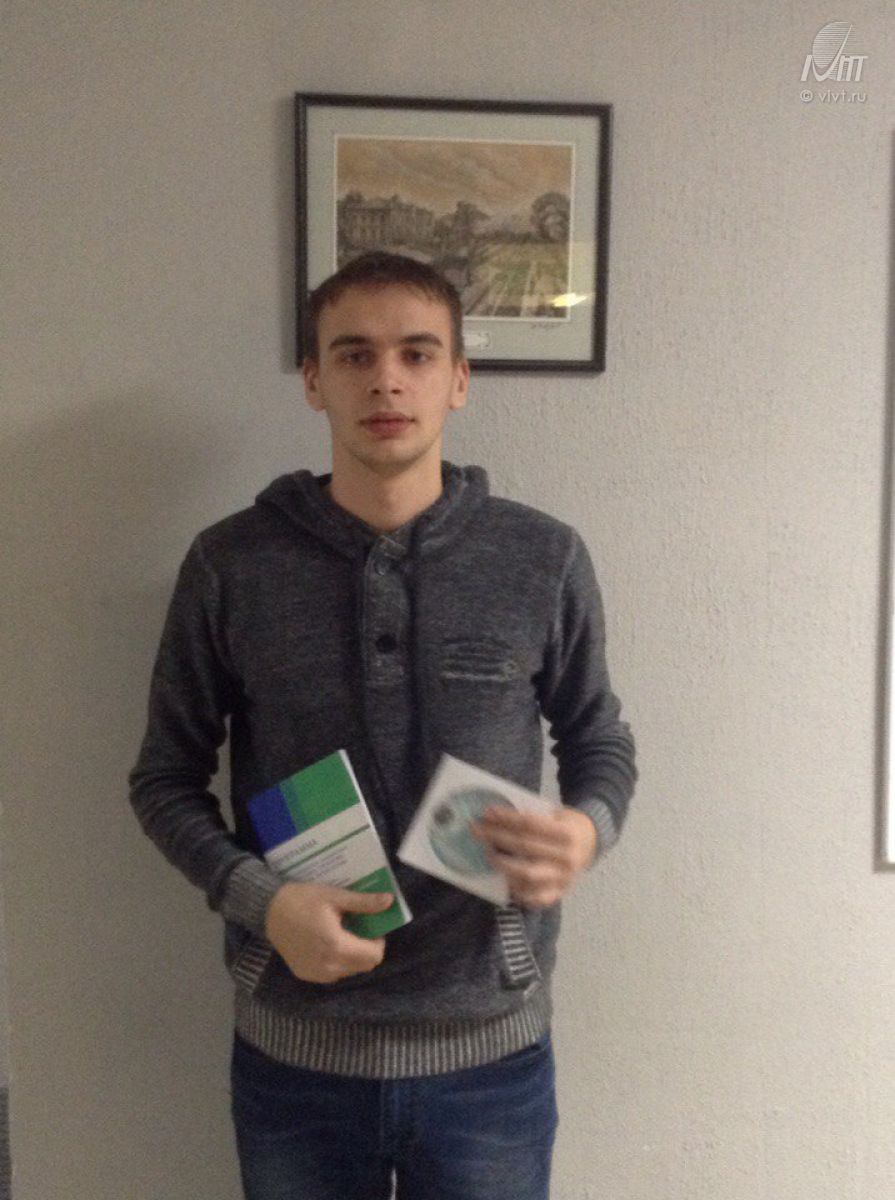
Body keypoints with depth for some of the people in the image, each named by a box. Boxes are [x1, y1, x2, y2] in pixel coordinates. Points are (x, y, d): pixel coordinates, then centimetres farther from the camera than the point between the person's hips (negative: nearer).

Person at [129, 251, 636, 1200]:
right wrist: (260, 899, -14)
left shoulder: (544, 560, -6)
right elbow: (166, 778, 1)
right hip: (293, 1056, 0)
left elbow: (601, 745, 6)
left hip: (493, 1056, 1)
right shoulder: (229, 567, -7)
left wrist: (588, 830, -15)